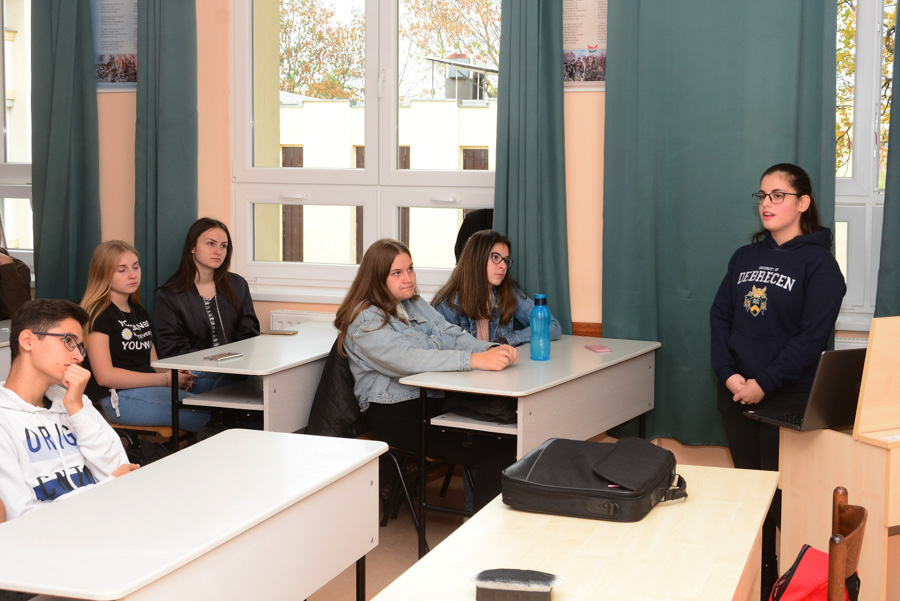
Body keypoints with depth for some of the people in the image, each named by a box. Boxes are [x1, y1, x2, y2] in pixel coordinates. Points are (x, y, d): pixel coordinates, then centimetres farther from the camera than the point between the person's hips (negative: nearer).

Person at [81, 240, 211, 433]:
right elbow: (105, 375, -12)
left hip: (148, 388, 8)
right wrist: (166, 379, -14)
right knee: (207, 413, -29)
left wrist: (177, 375, -3)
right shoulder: (98, 314, -3)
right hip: (120, 398, -8)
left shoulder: (140, 313, 23)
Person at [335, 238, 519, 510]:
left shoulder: (416, 305, 18)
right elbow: (408, 360, -24)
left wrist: (493, 349, -11)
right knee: (497, 450, -22)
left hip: (433, 401, 8)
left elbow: (453, 336, 11)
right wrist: (475, 360, -32)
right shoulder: (365, 320, -9)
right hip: (395, 414, -8)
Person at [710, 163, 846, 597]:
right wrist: (729, 374, -8)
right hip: (736, 394, 5)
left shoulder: (818, 263, -7)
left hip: (787, 398, -5)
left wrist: (764, 384, -18)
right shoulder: (745, 257, 11)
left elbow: (812, 337, -14)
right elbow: (719, 317, 6)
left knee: (781, 491, -1)